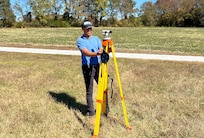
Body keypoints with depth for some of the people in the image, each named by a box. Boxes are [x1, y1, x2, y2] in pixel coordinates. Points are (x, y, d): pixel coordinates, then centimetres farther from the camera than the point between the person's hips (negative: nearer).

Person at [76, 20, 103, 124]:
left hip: (98, 66, 4)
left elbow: (101, 50, 0)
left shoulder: (96, 39, 12)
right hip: (87, 67, -4)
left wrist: (103, 52, -24)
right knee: (89, 91, 2)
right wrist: (97, 53, -36)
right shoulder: (80, 40, -2)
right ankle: (92, 114, 13)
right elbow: (86, 53, -19)